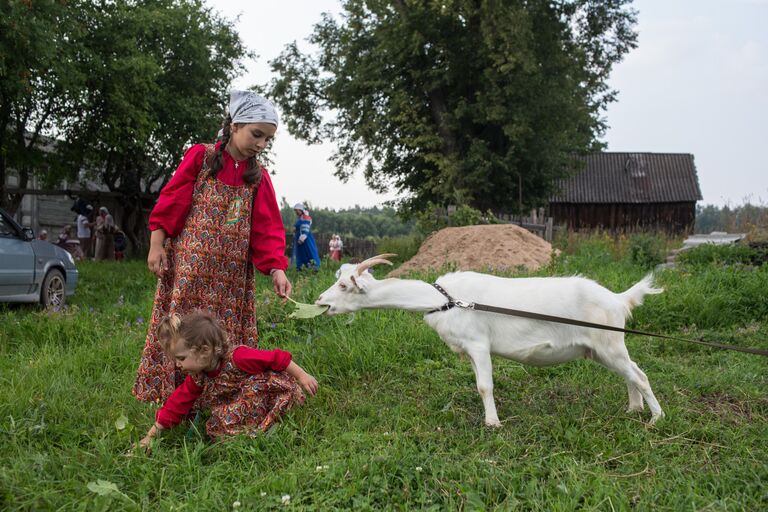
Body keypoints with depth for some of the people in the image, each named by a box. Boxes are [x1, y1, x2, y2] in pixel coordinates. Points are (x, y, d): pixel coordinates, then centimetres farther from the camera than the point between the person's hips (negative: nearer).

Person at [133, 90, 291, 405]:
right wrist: (156, 245, -7)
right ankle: (173, 391, 8)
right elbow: (171, 201, -1)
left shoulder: (258, 177, 9)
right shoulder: (200, 157, -1)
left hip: (231, 272, 3)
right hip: (189, 265, -3)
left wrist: (276, 268, -11)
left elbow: (268, 228, 1)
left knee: (224, 331, 4)